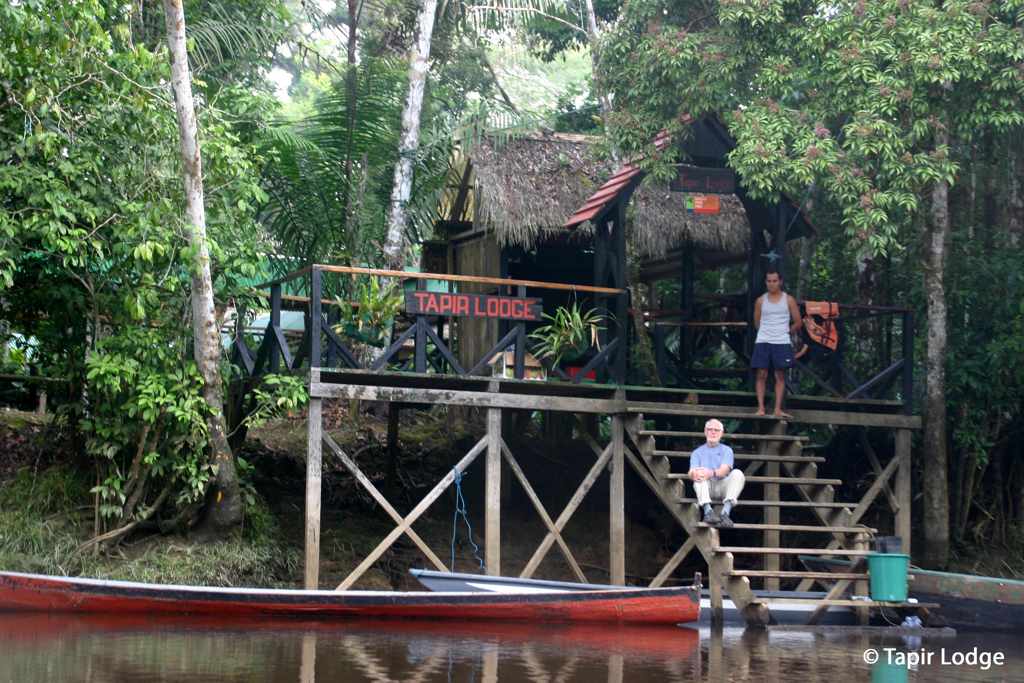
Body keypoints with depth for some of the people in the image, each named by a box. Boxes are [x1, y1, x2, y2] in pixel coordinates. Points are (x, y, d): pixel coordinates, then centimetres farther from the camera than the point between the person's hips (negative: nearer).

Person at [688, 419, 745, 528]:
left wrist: (712, 473, -30)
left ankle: (725, 512, -45)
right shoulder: (697, 453, 18)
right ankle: (708, 510, -51)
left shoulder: (726, 450, 14)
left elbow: (725, 470, -6)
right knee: (700, 475, -30)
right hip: (706, 488, 0)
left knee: (737, 473, -28)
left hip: (722, 485, 0)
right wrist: (693, 474, -29)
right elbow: (692, 472, -1)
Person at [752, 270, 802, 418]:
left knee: (780, 376, 0)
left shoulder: (788, 300, 4)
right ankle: (761, 408, -5)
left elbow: (798, 322, 9)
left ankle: (778, 409, 0)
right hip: (763, 342, 1)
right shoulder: (761, 300, 7)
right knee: (761, 375, -5)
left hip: (782, 343, -1)